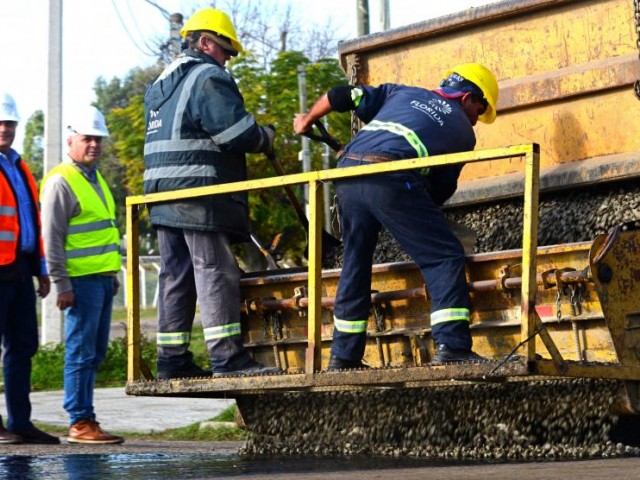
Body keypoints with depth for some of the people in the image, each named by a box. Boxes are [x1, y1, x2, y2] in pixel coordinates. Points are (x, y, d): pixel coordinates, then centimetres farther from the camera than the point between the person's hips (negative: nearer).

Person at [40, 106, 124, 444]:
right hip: (81, 280, -9)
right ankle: (80, 423, -6)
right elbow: (51, 238, -12)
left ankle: (85, 419, 14)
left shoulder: (95, 179, 19)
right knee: (81, 352, -7)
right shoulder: (61, 181, -8)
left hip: (103, 278, 9)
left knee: (95, 352, 10)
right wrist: (61, 285, -16)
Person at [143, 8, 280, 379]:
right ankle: (228, 357, -12)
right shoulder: (209, 78, -8)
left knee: (176, 276, 9)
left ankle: (173, 359, 9)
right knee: (216, 273, -9)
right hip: (201, 195, -9)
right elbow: (237, 133, -17)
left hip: (164, 195, 9)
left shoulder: (162, 84, 22)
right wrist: (267, 138, 2)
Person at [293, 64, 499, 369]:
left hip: (346, 173, 6)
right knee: (445, 257, 1)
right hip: (389, 179, -6)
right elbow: (441, 190, 19)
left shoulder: (403, 93, 29)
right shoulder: (462, 131, 18)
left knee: (355, 265, 18)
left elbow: (340, 96, 25)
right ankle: (451, 346, -11)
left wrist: (307, 120, 41)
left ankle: (343, 355, 21)